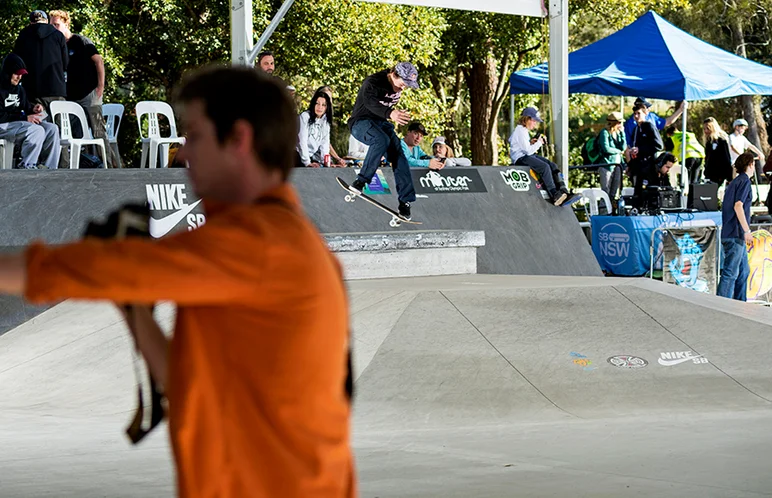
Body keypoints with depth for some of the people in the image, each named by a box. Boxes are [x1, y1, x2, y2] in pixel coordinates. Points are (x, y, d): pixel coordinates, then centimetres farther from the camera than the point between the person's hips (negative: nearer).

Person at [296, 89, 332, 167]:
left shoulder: (325, 120, 8)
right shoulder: (305, 116, -11)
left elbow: (325, 142, 4)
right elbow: (302, 141, -15)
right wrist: (307, 163, -21)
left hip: (313, 156, 6)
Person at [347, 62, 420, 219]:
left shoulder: (398, 89, 4)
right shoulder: (373, 82, -22)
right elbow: (369, 101, -44)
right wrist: (390, 113, -60)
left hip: (380, 123, 7)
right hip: (361, 122, -7)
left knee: (398, 154, -12)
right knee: (382, 140, -37)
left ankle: (405, 201, -12)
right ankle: (360, 181, -34)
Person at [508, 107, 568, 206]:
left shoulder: (524, 130, 19)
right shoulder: (520, 131, -14)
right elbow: (528, 150, -20)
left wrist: (531, 142, 12)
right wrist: (538, 143, -8)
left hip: (528, 156, 11)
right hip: (520, 158, -11)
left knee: (553, 166, -6)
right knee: (545, 167, -29)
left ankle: (563, 191, -16)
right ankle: (554, 196, -31)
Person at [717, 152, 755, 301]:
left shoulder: (734, 182, 19)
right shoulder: (744, 180, -9)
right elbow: (738, 206, -19)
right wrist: (747, 230, -20)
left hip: (729, 233, 10)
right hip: (736, 234, -10)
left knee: (743, 271, 16)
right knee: (730, 273, -11)